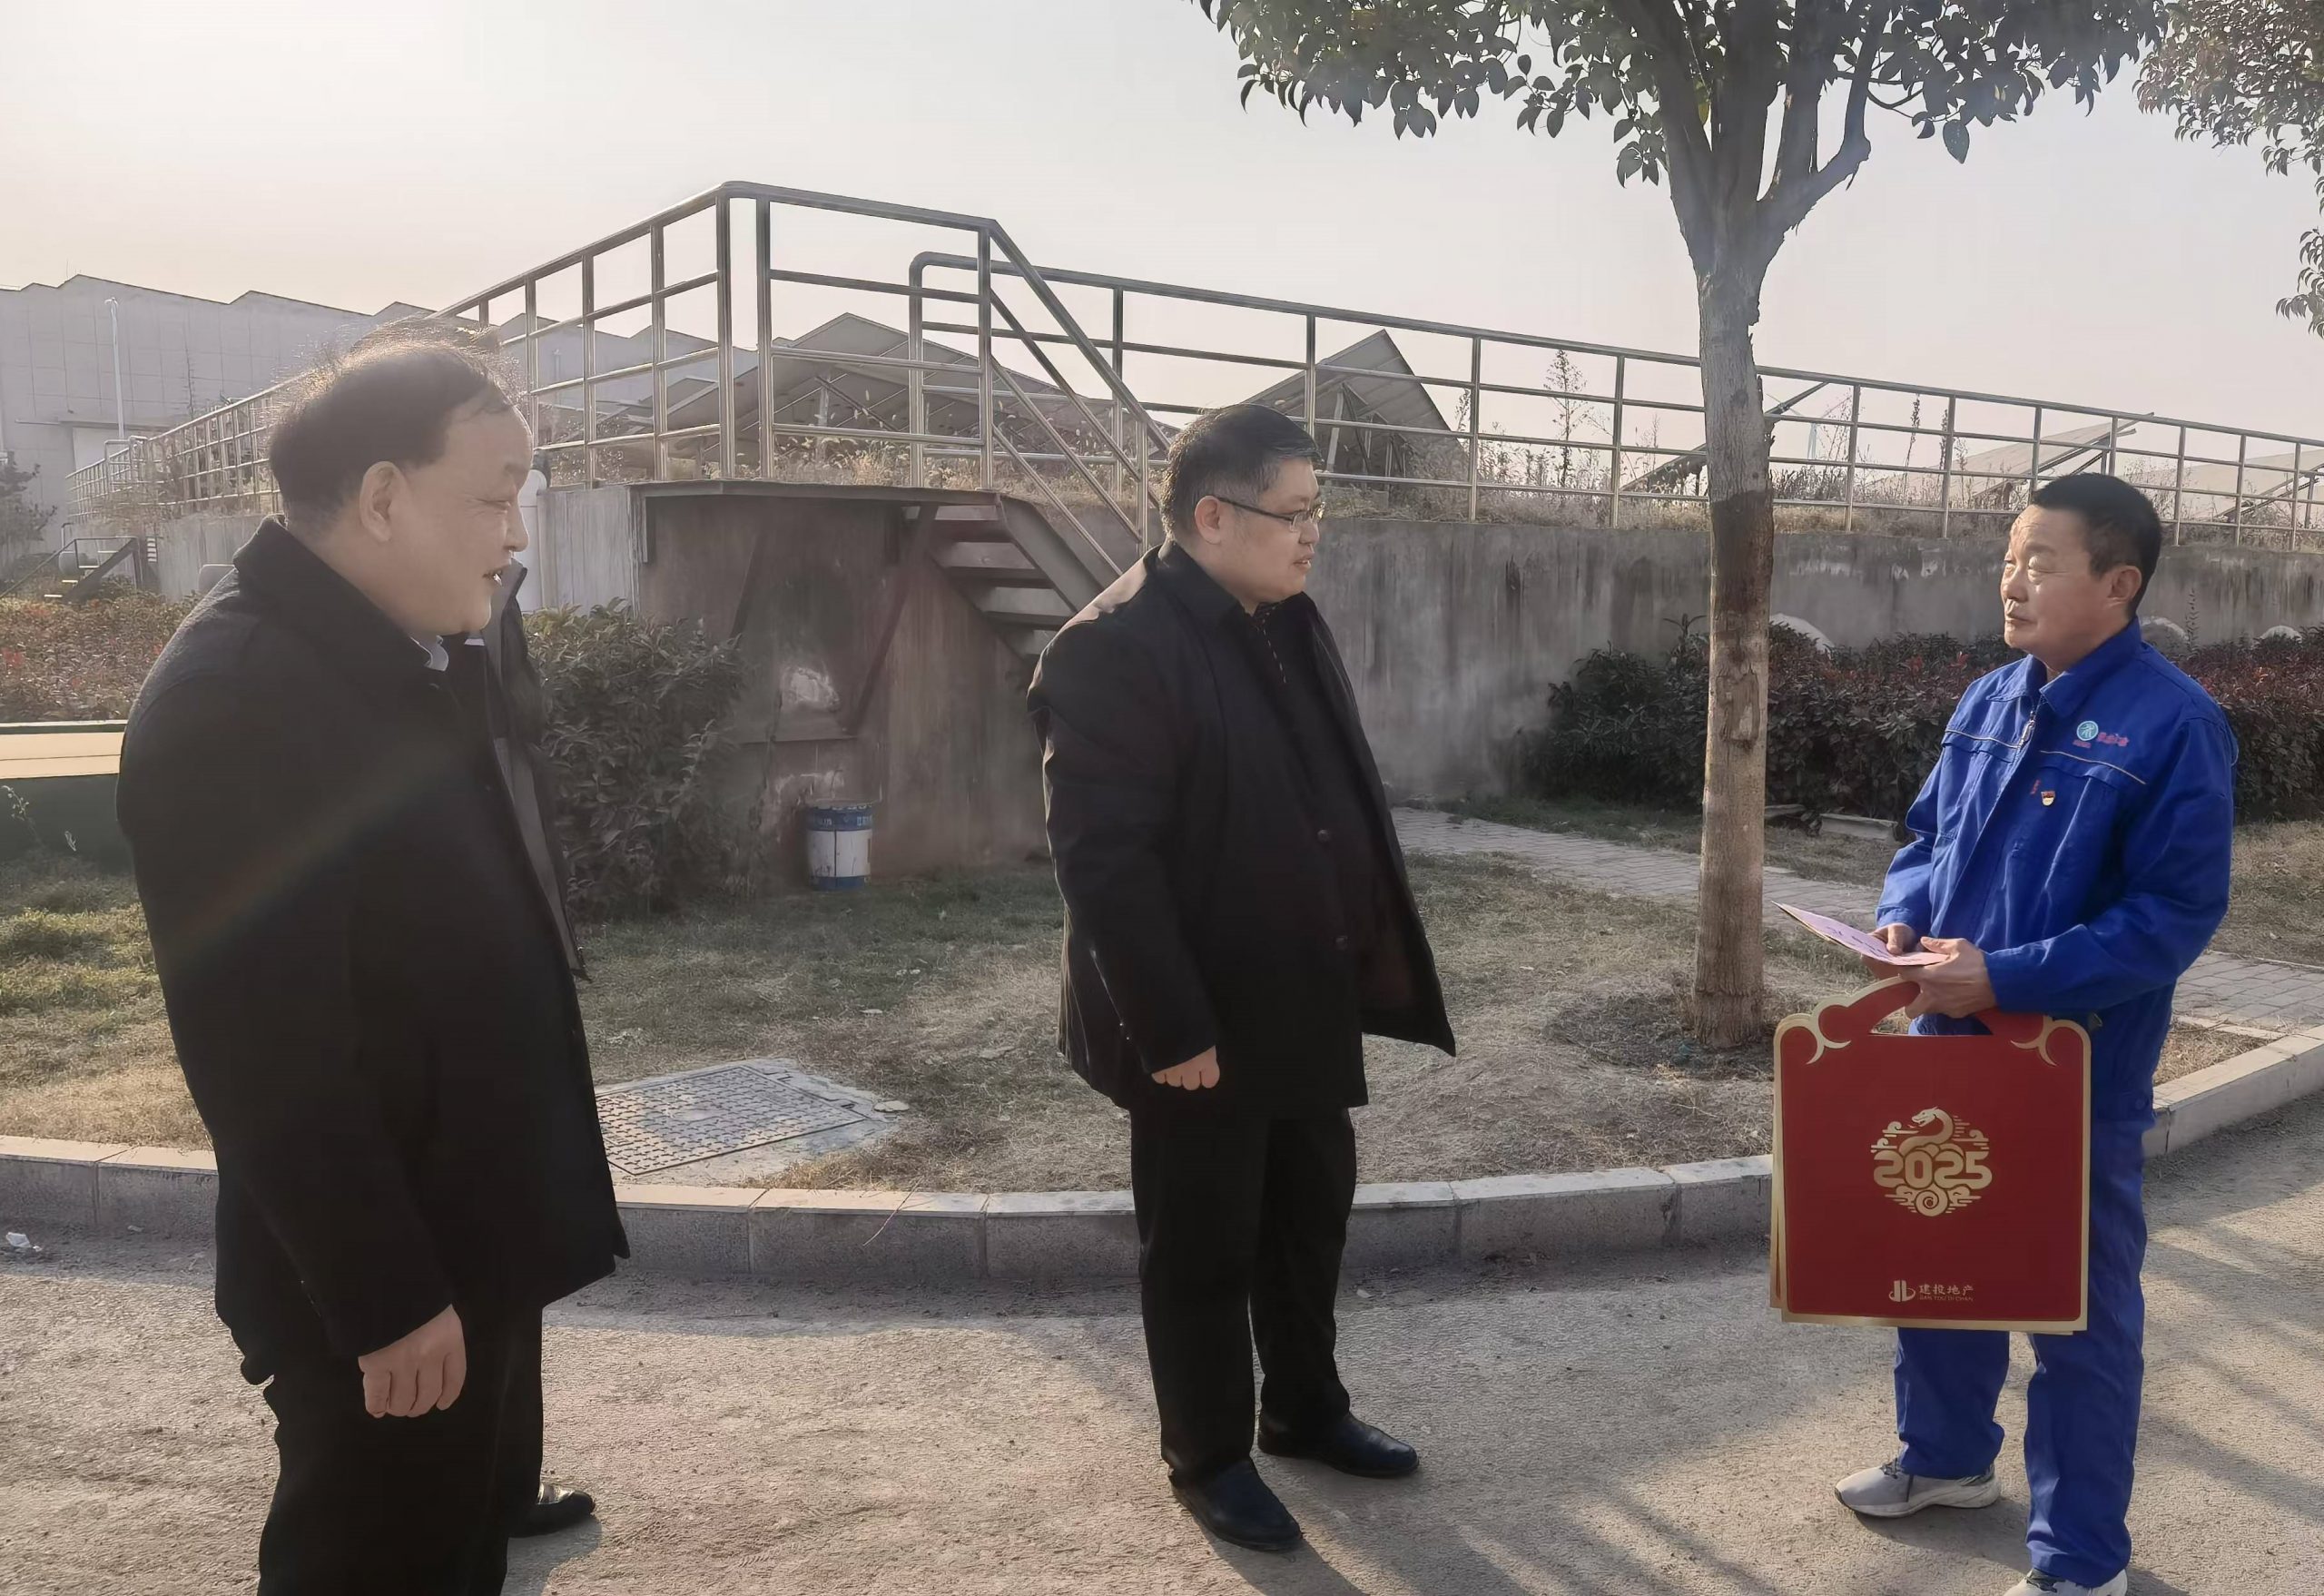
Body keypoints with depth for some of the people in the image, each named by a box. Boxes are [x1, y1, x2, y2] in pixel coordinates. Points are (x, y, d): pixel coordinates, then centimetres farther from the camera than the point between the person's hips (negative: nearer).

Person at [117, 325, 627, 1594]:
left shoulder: (385, 665, 8)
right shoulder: (236, 695, -23)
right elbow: (268, 1049, -26)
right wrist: (384, 1299, -21)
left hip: (465, 1247, 9)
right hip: (379, 1285, -9)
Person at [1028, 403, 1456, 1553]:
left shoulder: (1288, 624, 8)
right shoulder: (1116, 647, -19)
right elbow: (1104, 857, -23)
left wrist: (1374, 951, 11)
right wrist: (1169, 1026, -23)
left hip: (1305, 999, 8)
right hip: (1203, 1019, -8)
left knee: (1311, 1212, 21)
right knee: (1203, 1243, 9)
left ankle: (1305, 1409, 41)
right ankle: (1207, 1460, 28)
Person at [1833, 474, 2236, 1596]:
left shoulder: (2174, 724, -16)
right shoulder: (1989, 701, 5)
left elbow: (2177, 913, -20)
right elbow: (1929, 836, 15)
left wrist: (2009, 978, -26)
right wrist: (1903, 918, -6)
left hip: (2080, 1069, -7)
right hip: (1953, 1043, 7)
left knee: (2079, 1308, 8)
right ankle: (1945, 1456, 45)